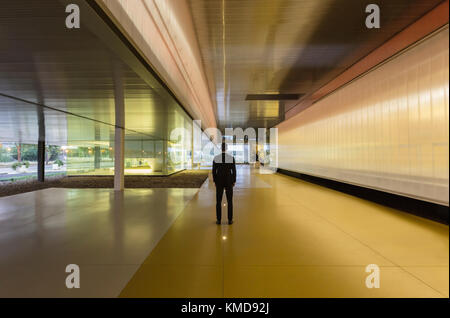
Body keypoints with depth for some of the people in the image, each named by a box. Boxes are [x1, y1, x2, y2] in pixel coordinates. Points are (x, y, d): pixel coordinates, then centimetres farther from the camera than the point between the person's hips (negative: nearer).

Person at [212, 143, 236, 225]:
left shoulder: (216, 158, -5)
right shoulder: (231, 158, -7)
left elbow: (214, 171, -3)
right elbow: (234, 171, -6)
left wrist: (215, 181, 7)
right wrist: (234, 181, 5)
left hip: (219, 181, 1)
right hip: (229, 181, 0)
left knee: (218, 201, 10)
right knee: (230, 201, 9)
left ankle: (219, 220, 12)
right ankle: (230, 220, 12)